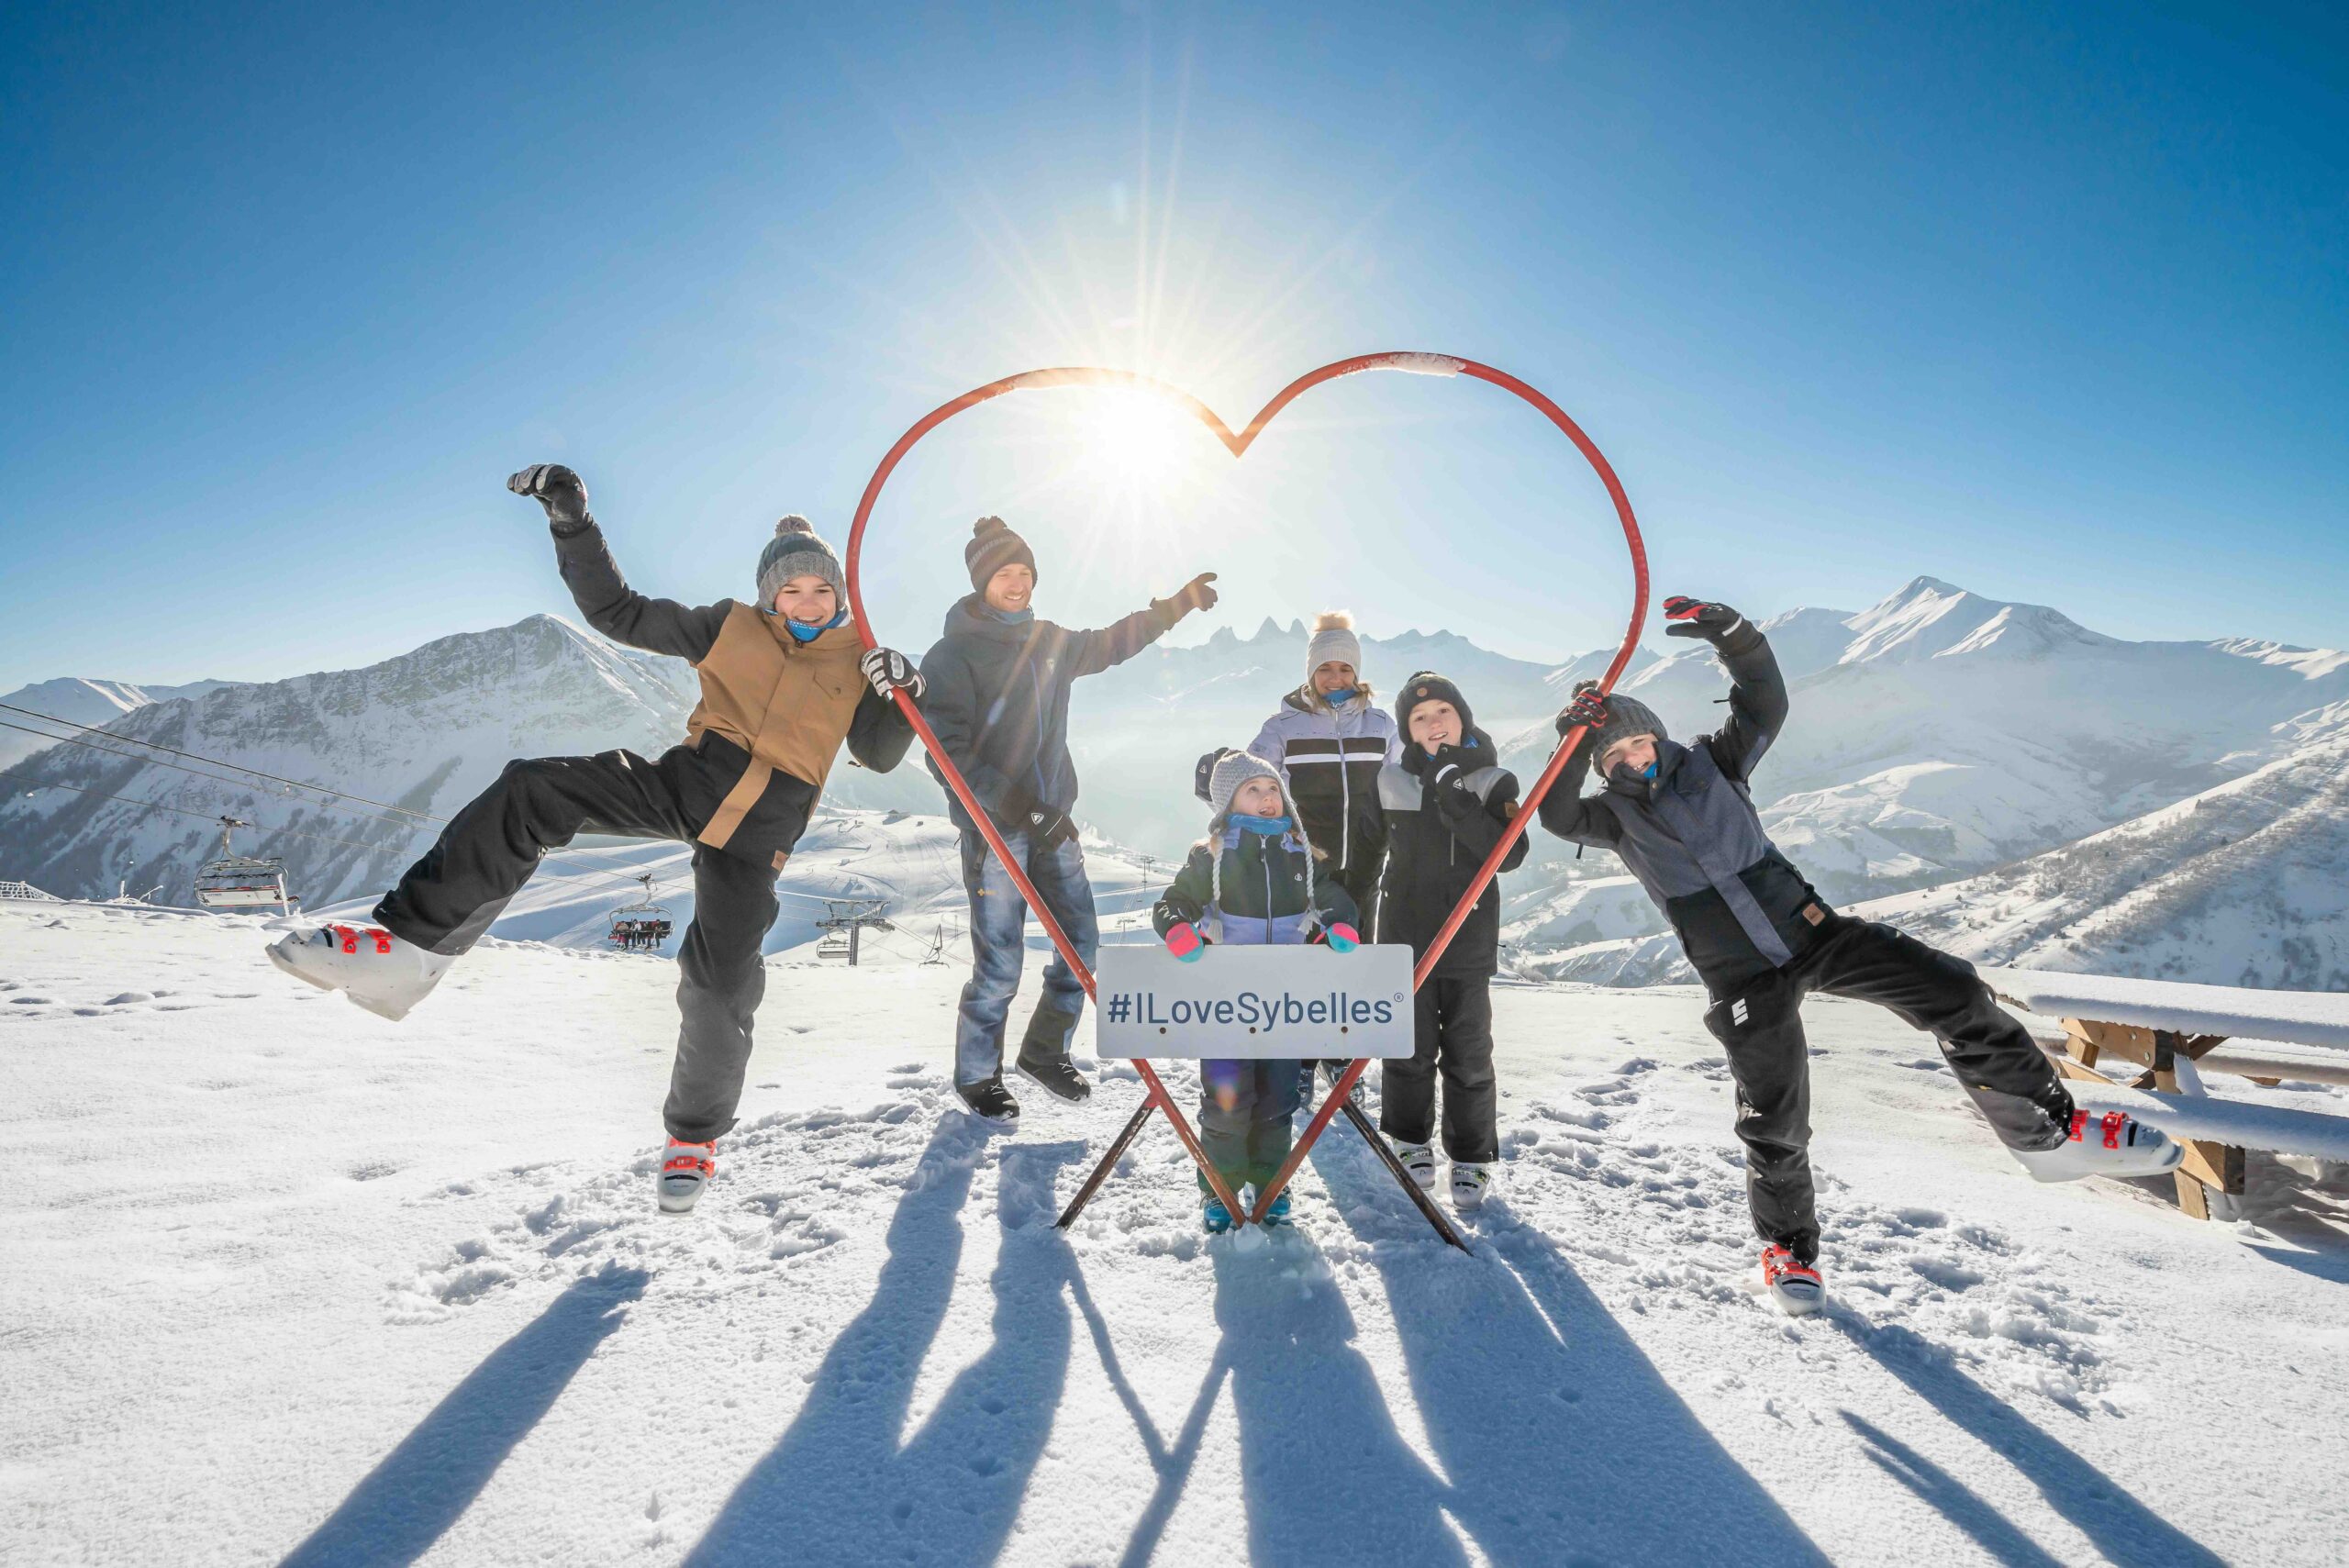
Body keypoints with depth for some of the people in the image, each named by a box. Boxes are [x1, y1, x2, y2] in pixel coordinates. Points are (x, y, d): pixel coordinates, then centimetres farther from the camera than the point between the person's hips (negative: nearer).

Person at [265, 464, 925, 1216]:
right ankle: (406, 944, -19)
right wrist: (573, 524, 0)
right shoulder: (730, 627, 9)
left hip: (756, 835, -1)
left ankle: (696, 1137, 16)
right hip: (686, 782, 2)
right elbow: (619, 613, 9)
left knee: (721, 985, -8)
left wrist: (900, 698, -11)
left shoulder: (856, 661, 10)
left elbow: (880, 756, 8)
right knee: (529, 792, -22)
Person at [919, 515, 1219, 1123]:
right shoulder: (953, 654, -8)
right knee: (1000, 965, -4)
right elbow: (948, 752, -15)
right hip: (992, 827, -6)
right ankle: (977, 1077, 20)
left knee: (1081, 940, 7)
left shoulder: (1051, 642, 10)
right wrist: (1016, 805, -24)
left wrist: (1178, 604, 28)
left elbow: (1111, 644, 28)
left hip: (1052, 820, 6)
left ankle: (1044, 1052, 29)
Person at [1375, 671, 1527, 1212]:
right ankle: (1410, 1138, 31)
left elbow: (1510, 855, -16)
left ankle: (1471, 1158, 23)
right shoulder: (1393, 782, 1)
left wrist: (1457, 805, -25)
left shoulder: (1492, 782, -3)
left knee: (1468, 1056, 5)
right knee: (1409, 1049, 10)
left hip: (1469, 941, -1)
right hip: (1404, 937, 1)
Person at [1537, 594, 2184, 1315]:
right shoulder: (1615, 814, 0)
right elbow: (1559, 817, -19)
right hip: (1745, 984, -2)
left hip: (1811, 927, 2)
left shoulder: (1711, 763, 4)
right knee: (1774, 1121, 0)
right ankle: (1787, 1246, 24)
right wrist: (1574, 743, -30)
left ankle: (2046, 1129, 6)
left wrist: (1731, 634, -24)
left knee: (1954, 992, -12)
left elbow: (1764, 707, -10)